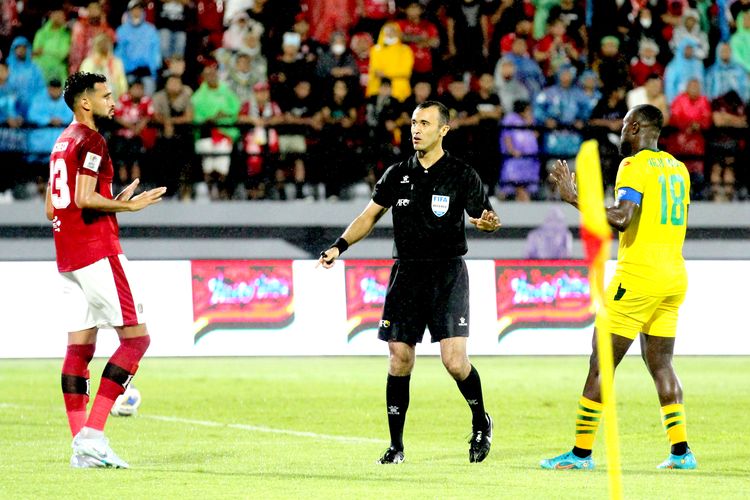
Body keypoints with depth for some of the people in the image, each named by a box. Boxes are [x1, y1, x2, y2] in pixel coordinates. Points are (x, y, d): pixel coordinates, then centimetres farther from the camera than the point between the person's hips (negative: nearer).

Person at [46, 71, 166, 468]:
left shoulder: (61, 143, 18)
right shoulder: (90, 141, -9)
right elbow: (84, 199, -19)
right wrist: (128, 205, -9)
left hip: (67, 257, 9)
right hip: (98, 253, -9)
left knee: (79, 346, 5)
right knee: (136, 337, -6)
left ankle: (82, 445, 1)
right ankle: (92, 433, -14)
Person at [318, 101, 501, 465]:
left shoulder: (462, 175, -1)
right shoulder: (398, 174, 9)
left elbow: (482, 215, -3)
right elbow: (370, 215, 15)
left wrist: (487, 222, -28)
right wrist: (339, 246, 3)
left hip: (447, 274, -3)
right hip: (406, 273, 4)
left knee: (454, 360, -13)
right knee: (399, 360, 0)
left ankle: (481, 422, 14)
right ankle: (396, 445, 8)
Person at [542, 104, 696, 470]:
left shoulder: (635, 166, -10)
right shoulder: (679, 169, 14)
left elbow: (622, 218, -23)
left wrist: (574, 198, -16)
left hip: (638, 276, -8)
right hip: (675, 278, 8)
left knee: (601, 364, -2)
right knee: (660, 364, 14)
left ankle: (581, 452, -1)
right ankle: (681, 451, 6)